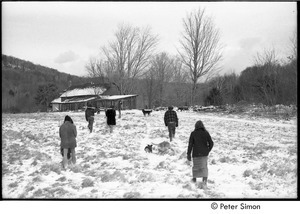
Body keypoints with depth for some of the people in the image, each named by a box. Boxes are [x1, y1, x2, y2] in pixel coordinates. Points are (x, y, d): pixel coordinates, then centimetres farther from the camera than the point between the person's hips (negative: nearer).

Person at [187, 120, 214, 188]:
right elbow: (211, 143, -4)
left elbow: (190, 144, -9)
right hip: (204, 153, 1)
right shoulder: (206, 133, -3)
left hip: (196, 153, -1)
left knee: (196, 165, 19)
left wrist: (188, 154, -4)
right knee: (204, 167, 9)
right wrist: (208, 151, 11)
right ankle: (205, 179, -13)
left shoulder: (193, 133, -7)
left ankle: (194, 178, 36)